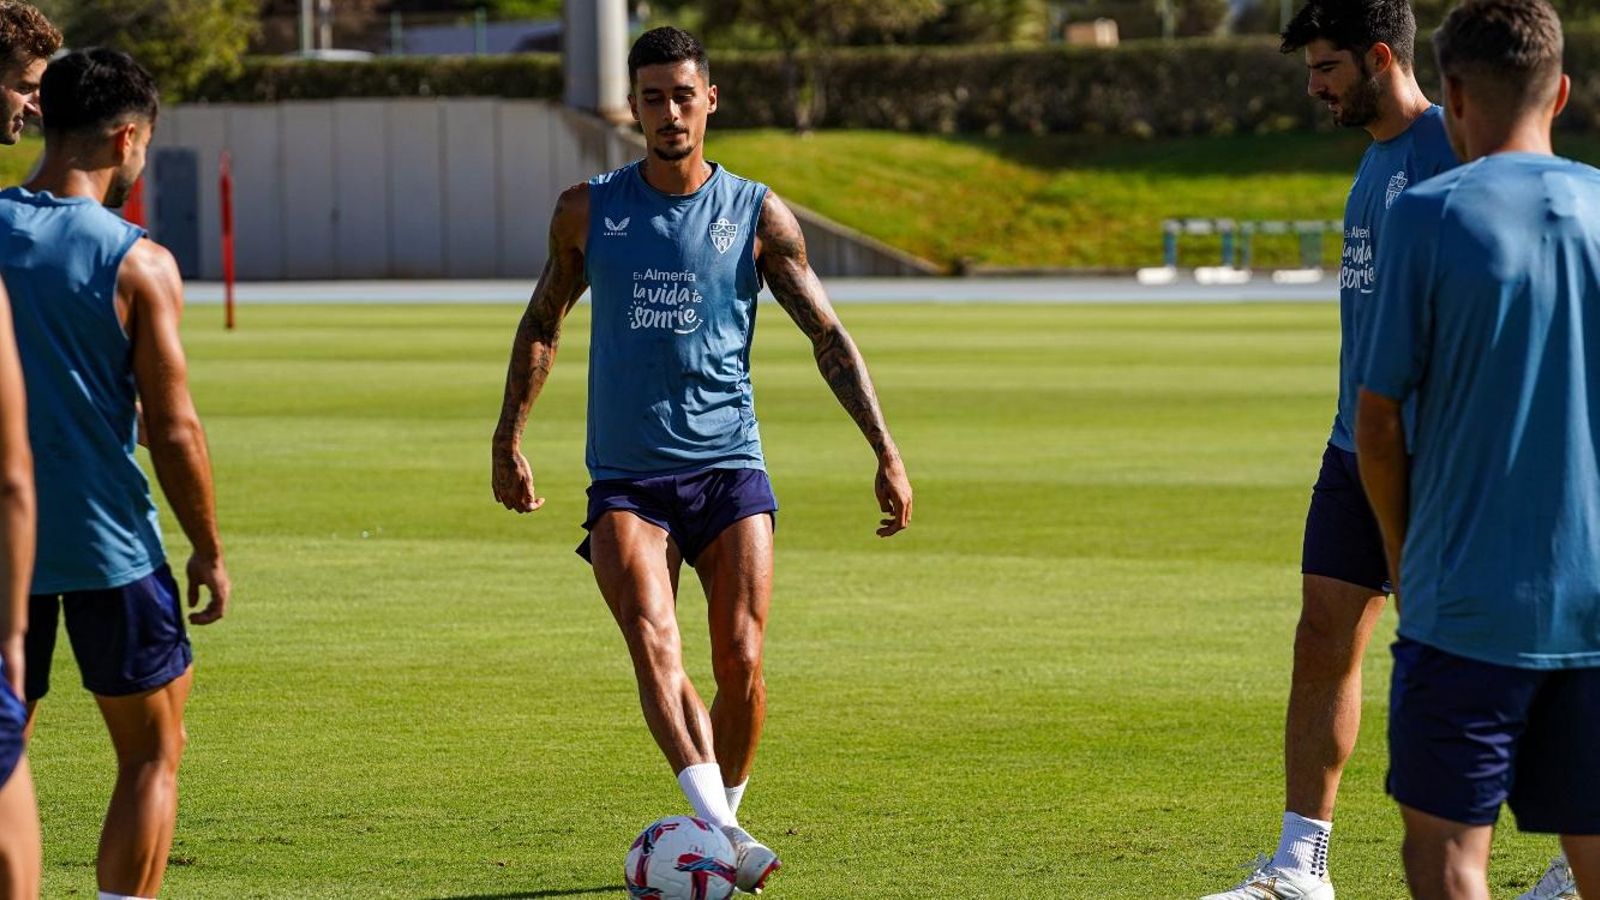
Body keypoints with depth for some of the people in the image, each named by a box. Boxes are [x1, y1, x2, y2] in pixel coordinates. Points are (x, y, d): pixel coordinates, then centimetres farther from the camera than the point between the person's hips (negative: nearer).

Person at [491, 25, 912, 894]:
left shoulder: (757, 215, 2)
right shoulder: (588, 211, 5)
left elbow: (828, 337, 6)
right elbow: (542, 323, 19)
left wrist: (886, 454, -1)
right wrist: (509, 439, 13)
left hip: (728, 469, 0)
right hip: (625, 480, 0)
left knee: (740, 665, -8)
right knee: (653, 644, -22)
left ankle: (720, 825, 14)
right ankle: (721, 829, -35)